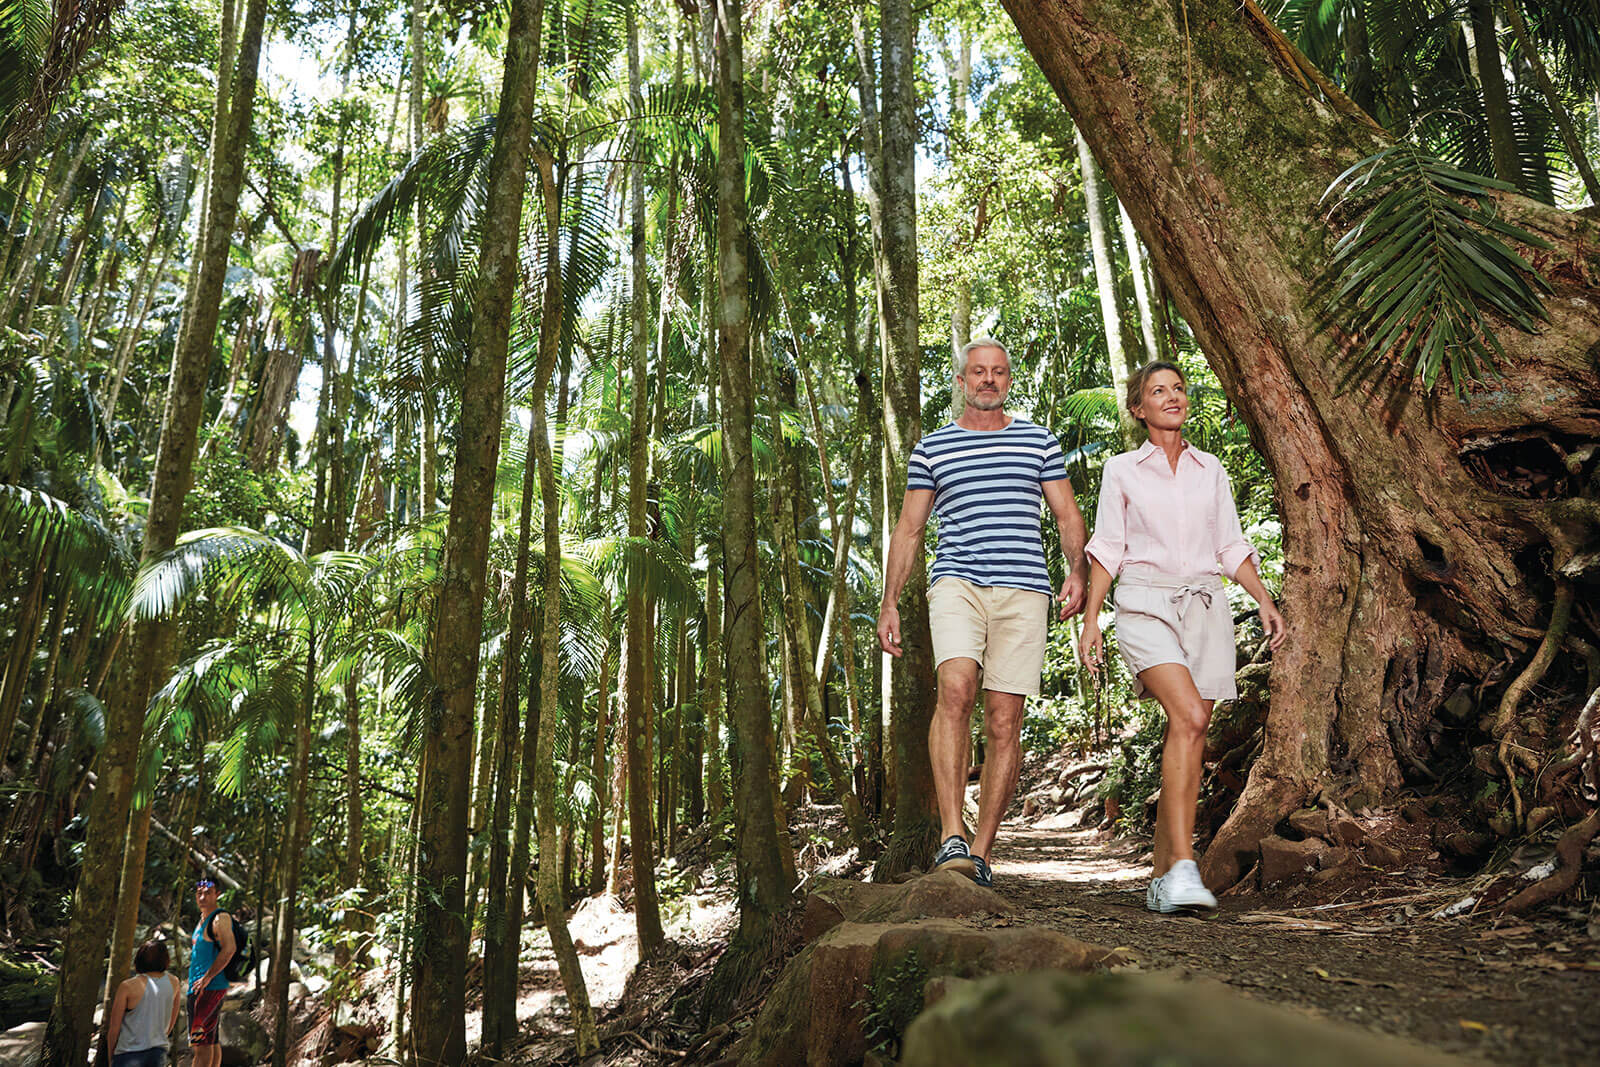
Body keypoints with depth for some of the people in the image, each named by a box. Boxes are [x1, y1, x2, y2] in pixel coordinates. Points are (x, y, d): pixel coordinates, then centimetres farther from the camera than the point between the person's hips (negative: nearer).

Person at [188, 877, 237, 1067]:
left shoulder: (220, 918, -13)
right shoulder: (204, 919, 18)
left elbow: (229, 949, -26)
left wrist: (207, 977, -23)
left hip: (210, 988, -10)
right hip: (201, 988, 10)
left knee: (202, 1041, -10)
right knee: (211, 1041, 12)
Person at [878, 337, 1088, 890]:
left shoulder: (1039, 441, 15)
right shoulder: (931, 449, 15)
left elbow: (1068, 515, 15)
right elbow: (908, 529, 16)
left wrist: (1077, 569, -4)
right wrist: (889, 601, 9)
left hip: (1023, 590, 1)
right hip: (956, 582, -1)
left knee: (1004, 721, -2)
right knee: (955, 687, -25)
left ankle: (981, 850, 8)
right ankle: (951, 835, -23)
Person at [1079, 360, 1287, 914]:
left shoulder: (1211, 469, 15)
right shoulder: (1121, 470, 8)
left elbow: (1232, 546, 16)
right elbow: (1106, 549, 6)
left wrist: (1265, 601, 3)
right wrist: (1091, 618, -3)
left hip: (1204, 603, 3)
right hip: (1145, 604, -3)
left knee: (1189, 735, -2)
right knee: (1188, 717, -25)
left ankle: (1162, 879, 7)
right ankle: (1183, 866, -26)